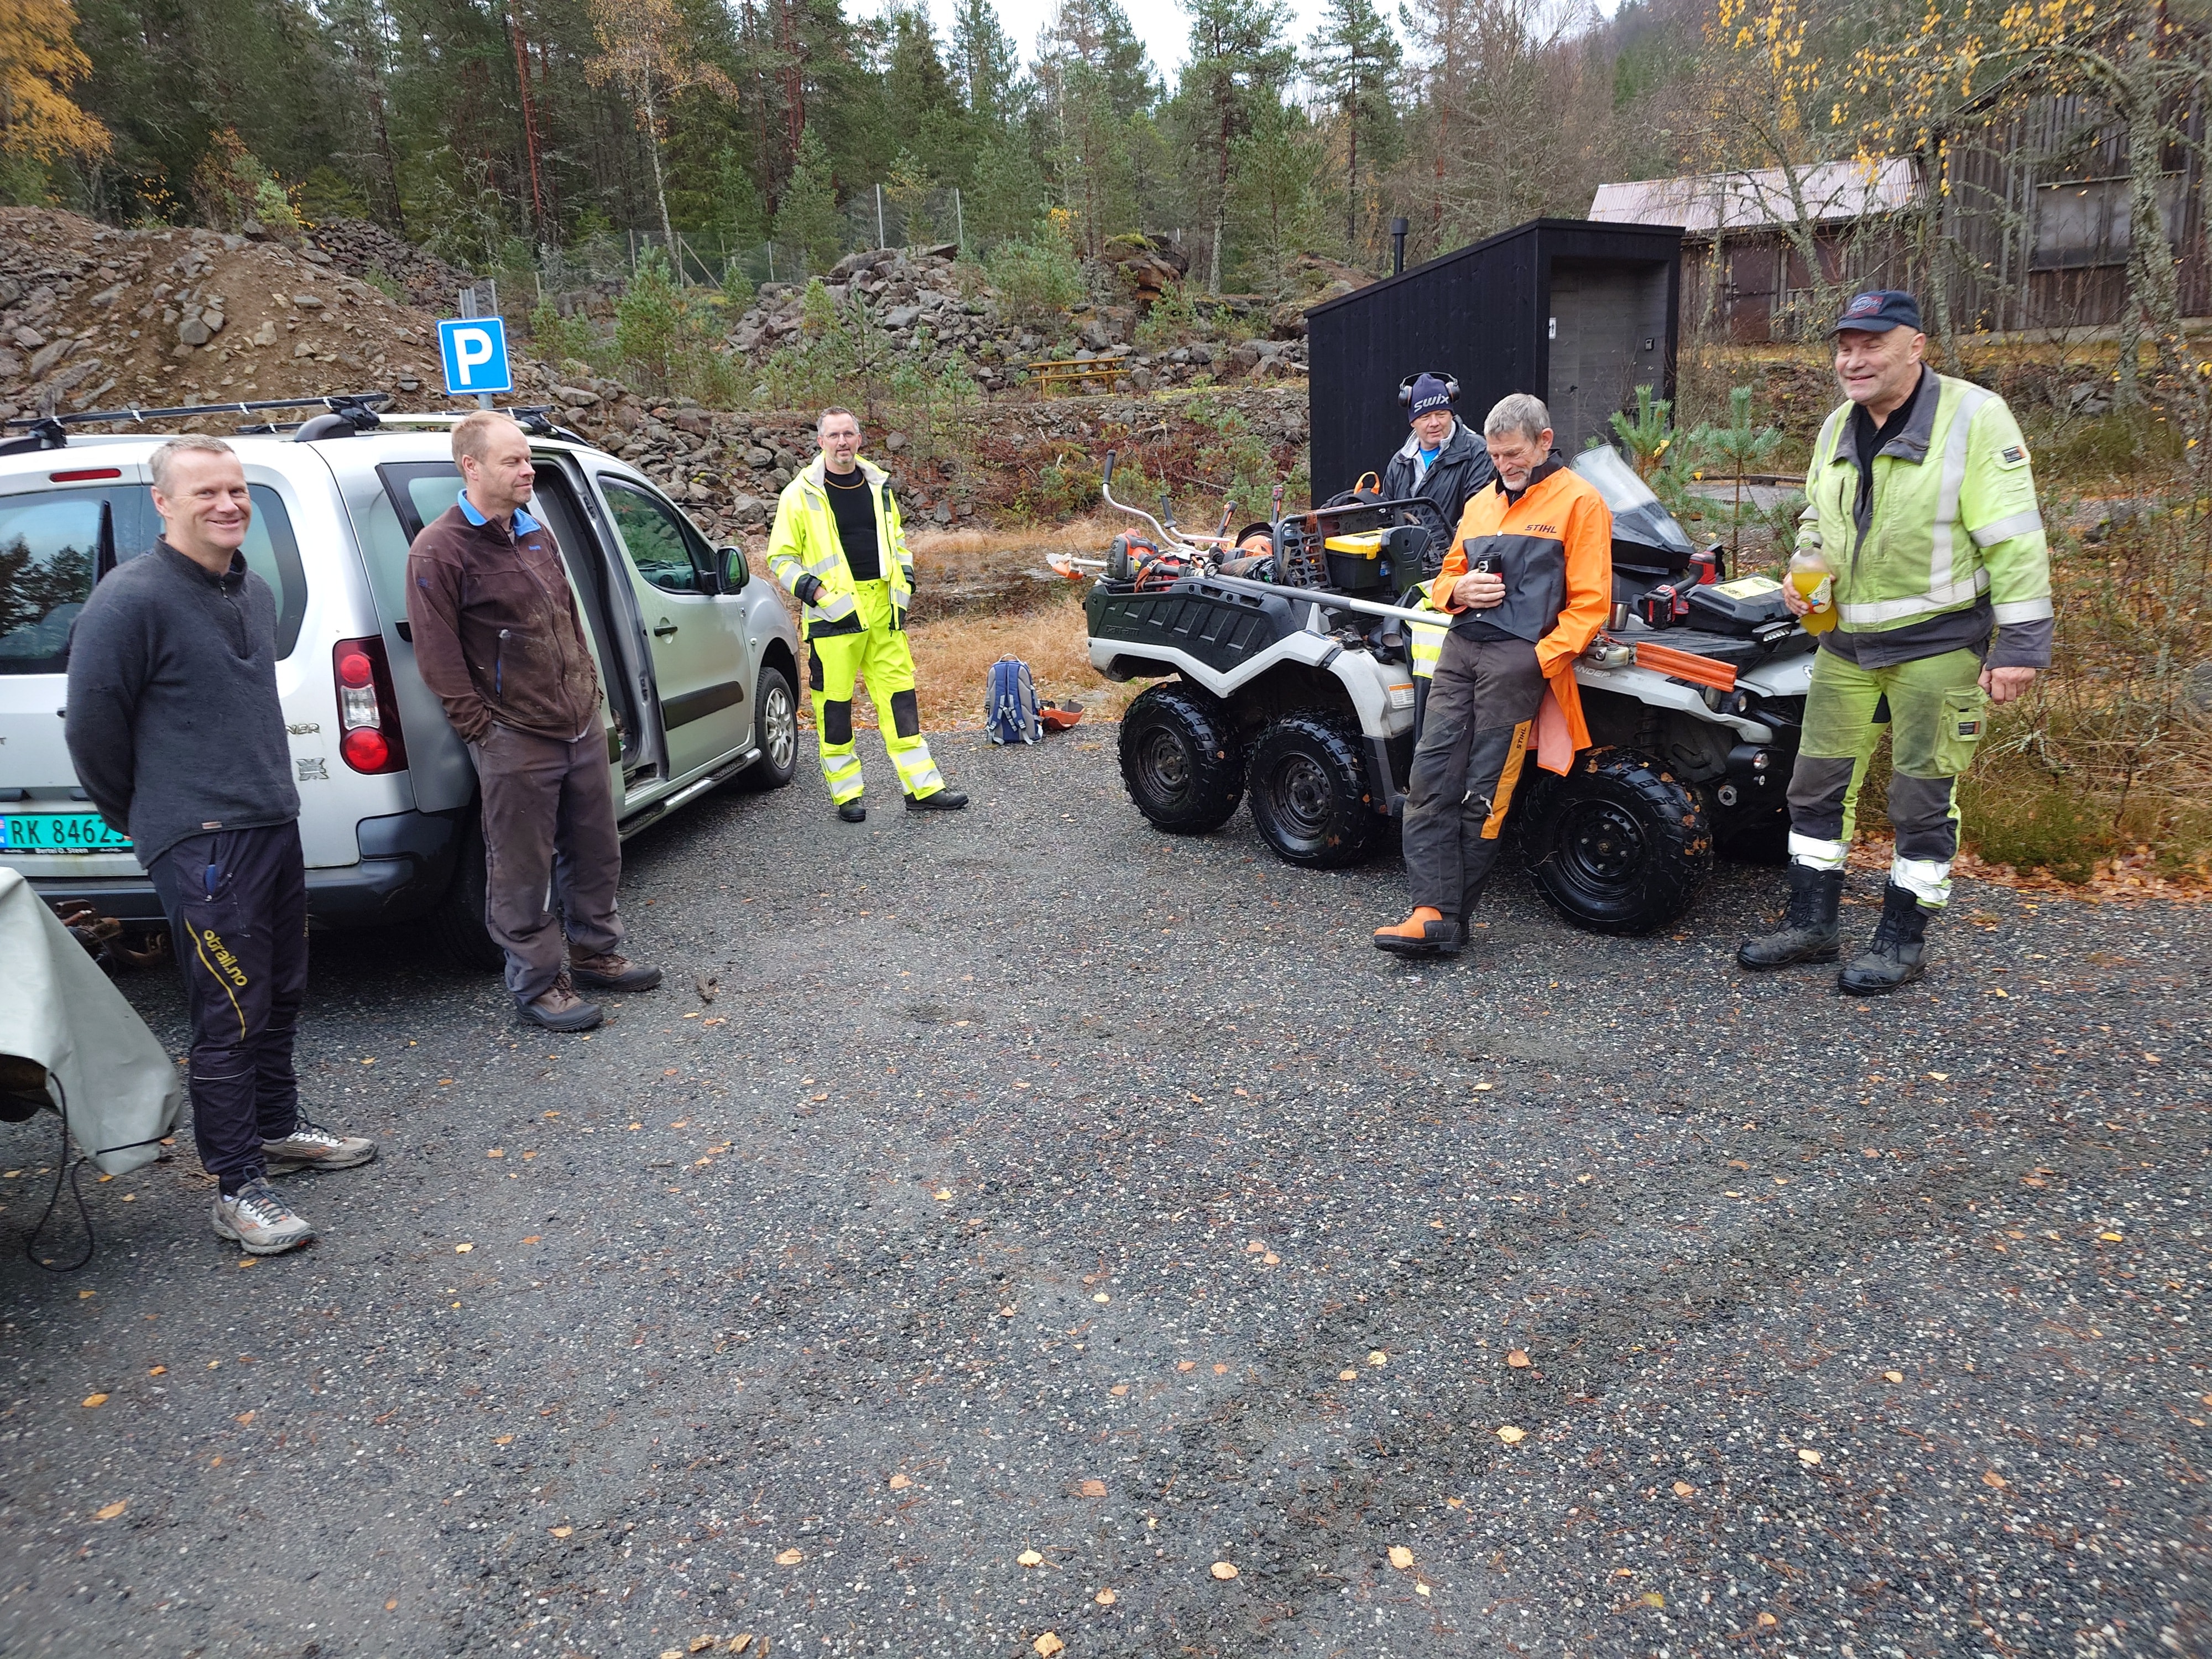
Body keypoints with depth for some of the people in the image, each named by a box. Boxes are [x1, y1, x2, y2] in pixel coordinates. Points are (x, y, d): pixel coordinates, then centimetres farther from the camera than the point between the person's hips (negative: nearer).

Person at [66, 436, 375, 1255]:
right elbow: (92, 727, -10)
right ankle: (238, 1189, 6)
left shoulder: (255, 593, 12)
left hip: (275, 826, 8)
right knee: (229, 1018, -4)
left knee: (279, 996, 19)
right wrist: (144, 818, 1)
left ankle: (278, 1129, 36)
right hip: (201, 846, -8)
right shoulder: (132, 600, -14)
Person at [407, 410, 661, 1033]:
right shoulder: (439, 551, -11)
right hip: (515, 743, -8)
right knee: (523, 870, 3)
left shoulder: (535, 533, 13)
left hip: (583, 726, 8)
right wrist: (483, 728, -13)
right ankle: (538, 985, 15)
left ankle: (594, 953, 33)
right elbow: (438, 659, -13)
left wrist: (590, 690, 15)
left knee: (595, 851, 17)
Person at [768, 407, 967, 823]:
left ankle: (924, 788, 8)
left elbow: (898, 542, 23)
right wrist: (817, 593, -13)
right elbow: (781, 557, -1)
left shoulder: (879, 486, 12)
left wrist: (904, 586, 9)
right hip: (834, 612, -4)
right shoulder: (801, 494, -2)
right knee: (834, 701, 1)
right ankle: (847, 794, 12)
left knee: (900, 695, 4)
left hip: (884, 610, 4)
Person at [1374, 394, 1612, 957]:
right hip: (1459, 646, 6)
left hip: (1519, 656, -6)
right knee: (1430, 778, -5)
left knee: (1484, 795, -6)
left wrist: (1542, 658, -16)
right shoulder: (1481, 503, 23)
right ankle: (1433, 912, -7)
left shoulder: (1579, 502, 3)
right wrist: (1459, 590, 4)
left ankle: (1450, 919, 1)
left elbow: (1588, 601, -4)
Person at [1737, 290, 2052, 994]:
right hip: (1847, 641, 7)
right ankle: (1811, 924, 22)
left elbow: (2016, 541, -15)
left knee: (1922, 798, 2)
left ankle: (1904, 940, 15)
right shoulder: (1838, 428, 8)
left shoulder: (1974, 418, -13)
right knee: (1817, 784, 9)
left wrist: (2021, 644, -18)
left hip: (1938, 644, -6)